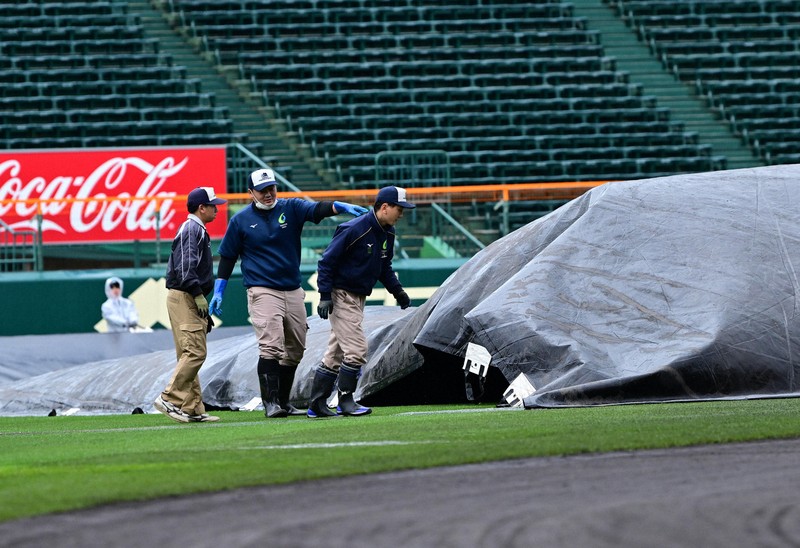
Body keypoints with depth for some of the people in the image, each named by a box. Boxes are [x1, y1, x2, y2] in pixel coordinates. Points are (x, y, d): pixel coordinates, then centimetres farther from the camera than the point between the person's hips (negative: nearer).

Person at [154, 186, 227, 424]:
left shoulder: (197, 230, 23)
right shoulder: (191, 229, -9)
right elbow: (185, 267, -21)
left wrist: (204, 312, 24)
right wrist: (199, 295, -24)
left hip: (190, 299, 11)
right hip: (183, 297, -11)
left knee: (190, 355, 7)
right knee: (195, 351, -16)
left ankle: (192, 409, 6)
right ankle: (170, 399, -17)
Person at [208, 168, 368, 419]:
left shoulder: (291, 208, 4)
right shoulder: (241, 221, 0)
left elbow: (317, 209, -13)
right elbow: (227, 257, 6)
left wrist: (342, 207, -32)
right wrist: (218, 292, 2)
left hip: (293, 292, 5)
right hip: (262, 292, -5)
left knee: (295, 349, 9)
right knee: (271, 347, -18)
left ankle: (283, 401, 20)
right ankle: (270, 403, -18)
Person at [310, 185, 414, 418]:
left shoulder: (387, 233, 6)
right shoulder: (354, 230, -20)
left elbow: (385, 267, 21)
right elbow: (327, 261, -18)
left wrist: (397, 290, 8)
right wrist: (325, 296, -23)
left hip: (358, 298, 9)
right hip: (341, 296, -9)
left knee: (336, 353, 12)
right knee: (356, 349, -12)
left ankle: (316, 405, 16)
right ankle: (345, 401, -3)